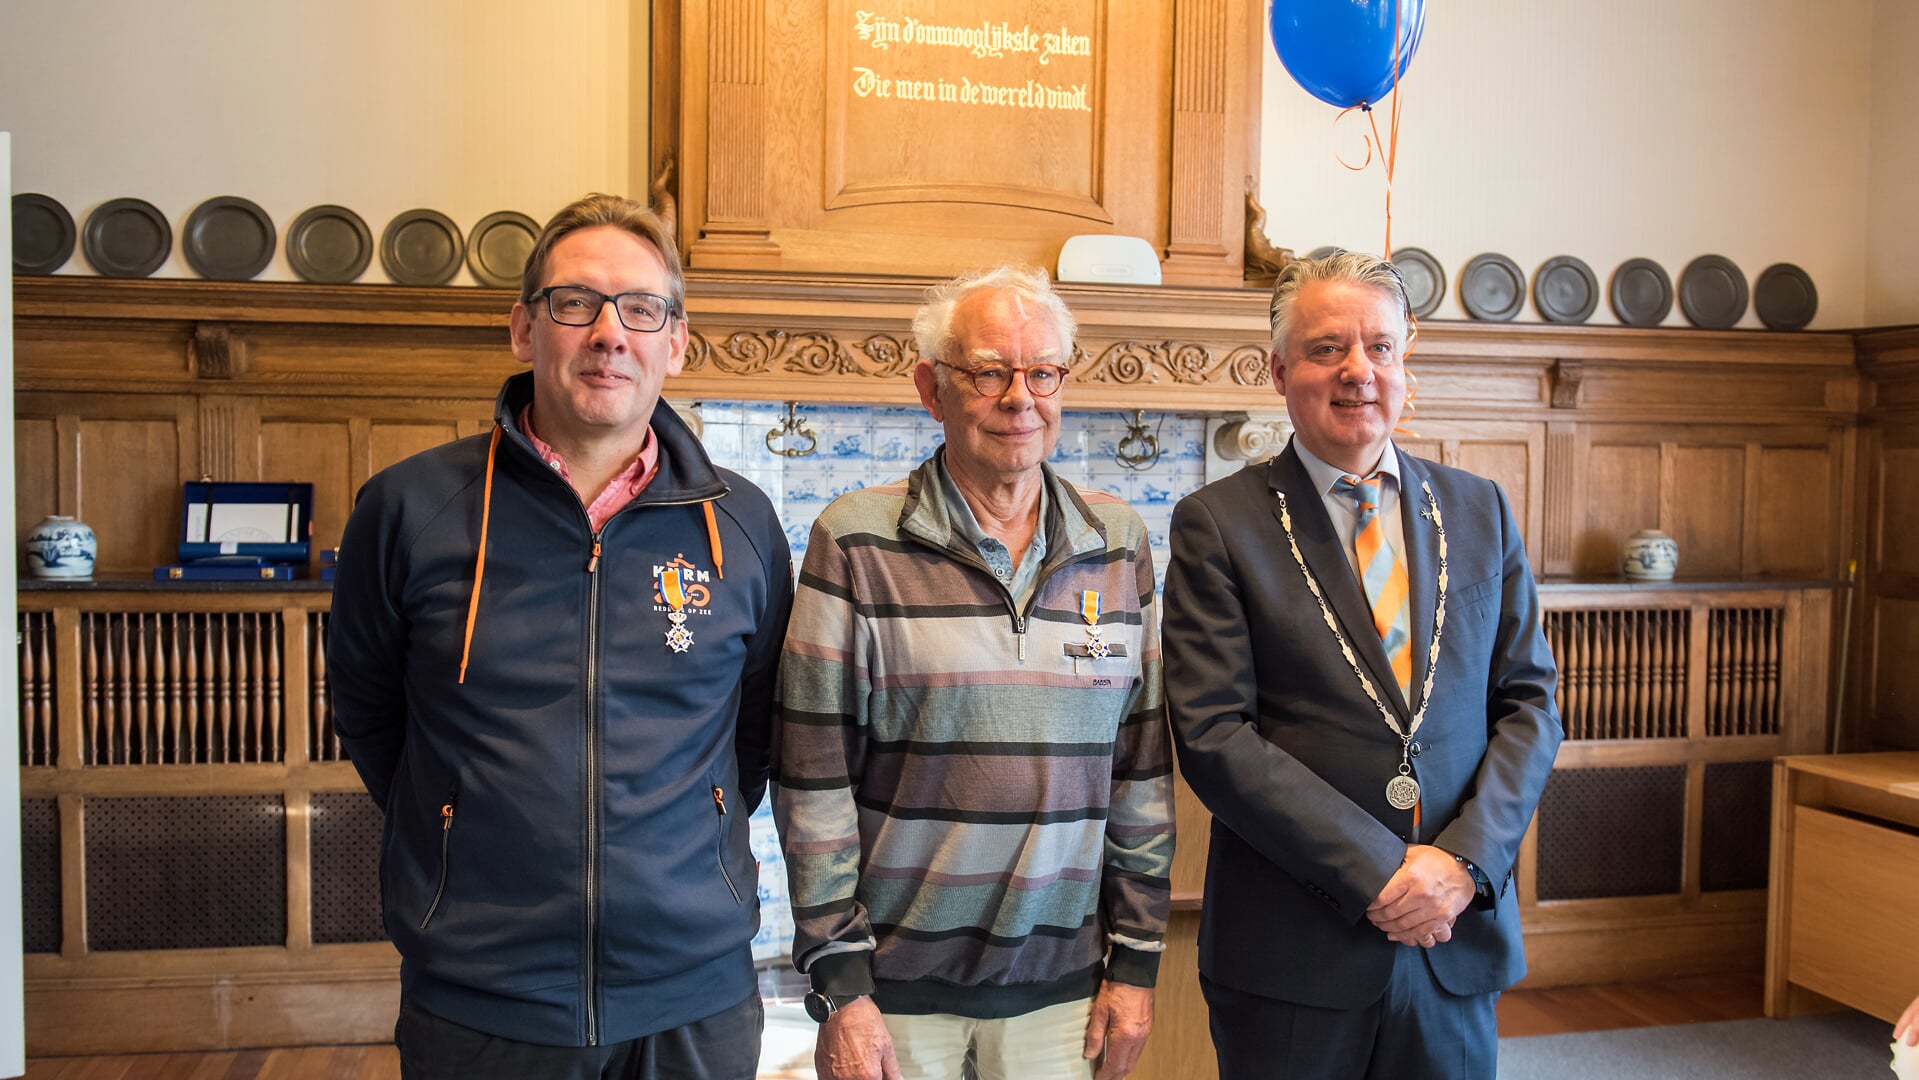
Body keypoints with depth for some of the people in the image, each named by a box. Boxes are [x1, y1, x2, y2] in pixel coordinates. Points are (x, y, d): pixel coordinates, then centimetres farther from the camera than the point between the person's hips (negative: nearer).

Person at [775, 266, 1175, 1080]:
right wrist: (839, 983, -8)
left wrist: (1138, 958, 5)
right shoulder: (856, 543, -8)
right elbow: (814, 782, -8)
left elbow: (1143, 767, 6)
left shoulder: (1118, 544, 2)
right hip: (897, 980, -3)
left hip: (1061, 982, 3)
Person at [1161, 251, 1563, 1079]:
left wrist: (1465, 859, -9)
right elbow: (1212, 732, -12)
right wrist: (1377, 871, -15)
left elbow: (1528, 702, 6)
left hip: (1459, 941, 4)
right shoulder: (1218, 524, -5)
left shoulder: (1480, 510, 8)